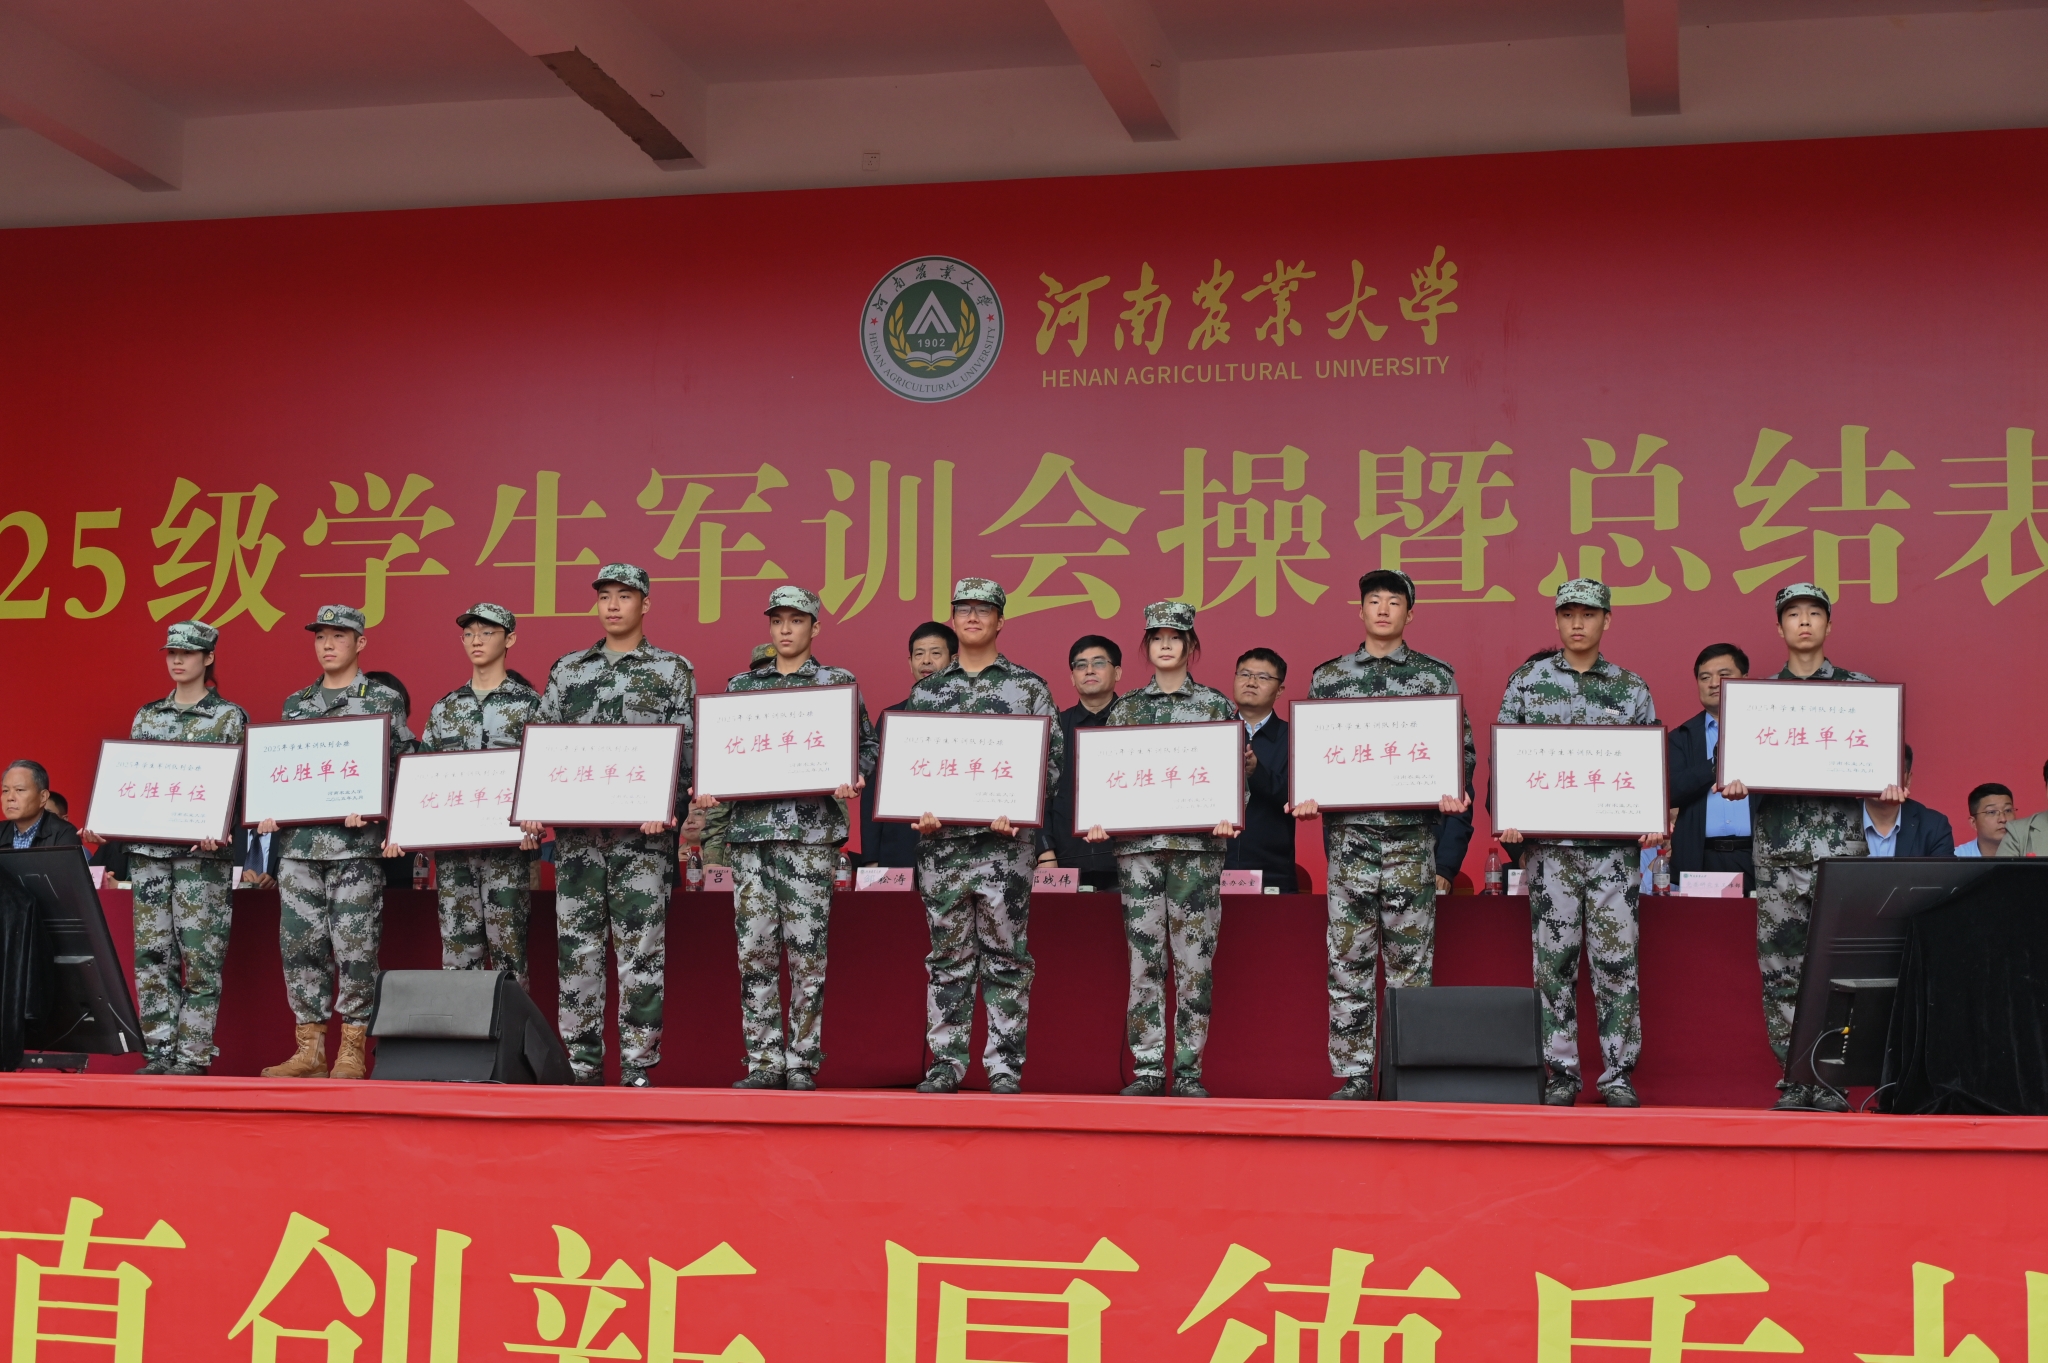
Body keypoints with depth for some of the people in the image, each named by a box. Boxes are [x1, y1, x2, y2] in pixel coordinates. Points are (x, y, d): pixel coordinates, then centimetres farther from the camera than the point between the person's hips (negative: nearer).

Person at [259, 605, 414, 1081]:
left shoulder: (384, 700, 3)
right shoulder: (296, 703, 17)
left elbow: (403, 768, -3)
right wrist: (269, 811, 1)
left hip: (355, 844, -5)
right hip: (298, 843, 5)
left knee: (354, 947, -4)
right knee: (299, 944, 3)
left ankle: (353, 1052, 2)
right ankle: (309, 1050, 10)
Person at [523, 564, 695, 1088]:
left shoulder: (673, 670, 7)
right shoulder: (567, 669, 16)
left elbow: (685, 748, 0)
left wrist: (667, 805, -15)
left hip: (642, 831, -3)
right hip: (575, 828, 3)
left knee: (641, 948, -4)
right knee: (576, 945, 3)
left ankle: (637, 1066, 0)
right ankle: (581, 1063, 9)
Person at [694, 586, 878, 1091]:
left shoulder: (839, 683, 8)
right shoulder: (741, 686, 16)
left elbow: (867, 743, 6)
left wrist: (855, 779, -13)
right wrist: (708, 790, -1)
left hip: (811, 828, -3)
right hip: (750, 827, 3)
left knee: (806, 950, -3)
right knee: (754, 948, 1)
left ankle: (802, 1062, 4)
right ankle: (764, 1060, 7)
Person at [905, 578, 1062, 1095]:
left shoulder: (1029, 687, 5)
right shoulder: (927, 690, 12)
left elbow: (1051, 758, 0)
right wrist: (919, 809, -6)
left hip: (1005, 840, -2)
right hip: (941, 839, 2)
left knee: (1006, 956, 1)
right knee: (948, 957, 6)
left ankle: (1005, 1066, 5)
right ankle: (947, 1062, 11)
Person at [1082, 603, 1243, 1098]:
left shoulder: (1217, 705, 8)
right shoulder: (1126, 708, 13)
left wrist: (1228, 816, -12)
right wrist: (1102, 819, -4)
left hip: (1198, 844, -1)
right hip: (1138, 842, 2)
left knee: (1194, 956, -2)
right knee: (1144, 955, 0)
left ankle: (1188, 1070, 3)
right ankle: (1147, 1068, 5)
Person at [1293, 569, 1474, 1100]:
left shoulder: (1437, 677, 8)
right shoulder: (1327, 677, 11)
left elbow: (1463, 749, 7)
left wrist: (1452, 792, -11)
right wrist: (1308, 796, -5)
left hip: (1412, 835, -1)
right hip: (1348, 832, 1)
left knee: (1411, 959, 0)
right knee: (1349, 959, 0)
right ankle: (1353, 1076, 4)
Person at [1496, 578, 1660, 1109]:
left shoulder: (1632, 688, 9)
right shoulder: (1527, 681, 8)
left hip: (1614, 844, 0)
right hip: (1548, 843, 0)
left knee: (1616, 957, -2)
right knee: (1554, 957, 1)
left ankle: (1618, 1072, 6)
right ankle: (1561, 1073, 9)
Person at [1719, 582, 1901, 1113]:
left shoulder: (1861, 689, 11)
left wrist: (1889, 787, -11)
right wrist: (1734, 784, -10)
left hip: (1841, 844, -1)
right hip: (1778, 848, 1)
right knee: (1781, 965, -2)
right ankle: (1795, 1078, 4)